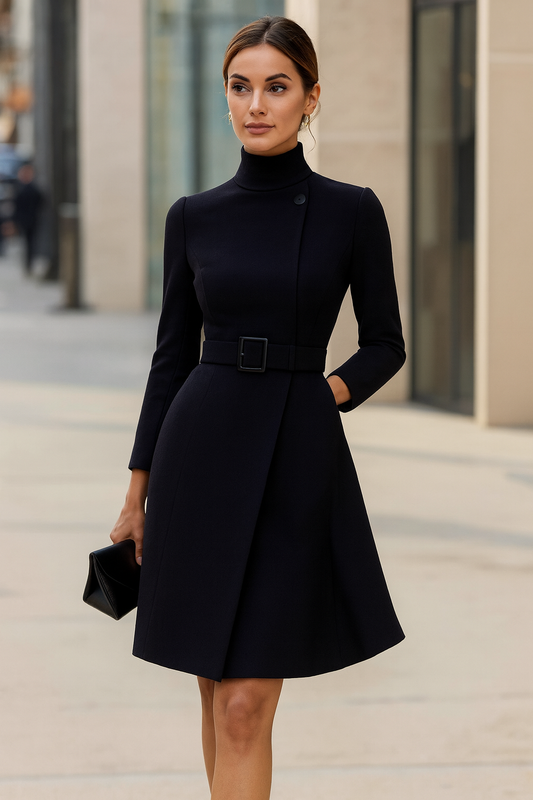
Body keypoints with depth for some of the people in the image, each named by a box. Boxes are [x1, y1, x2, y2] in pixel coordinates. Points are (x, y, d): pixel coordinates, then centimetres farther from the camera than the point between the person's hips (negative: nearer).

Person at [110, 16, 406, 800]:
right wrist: (137, 494, 9)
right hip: (203, 457, 3)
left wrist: (327, 394, -11)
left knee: (246, 702, -8)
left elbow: (385, 344, 8)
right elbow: (172, 354, 9)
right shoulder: (194, 217, 5)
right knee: (217, 691, 10)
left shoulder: (352, 212, -1)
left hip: (298, 463, -3)